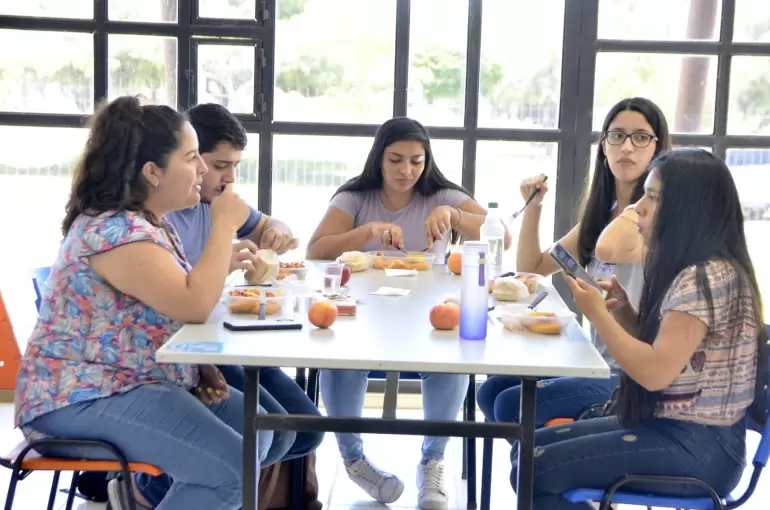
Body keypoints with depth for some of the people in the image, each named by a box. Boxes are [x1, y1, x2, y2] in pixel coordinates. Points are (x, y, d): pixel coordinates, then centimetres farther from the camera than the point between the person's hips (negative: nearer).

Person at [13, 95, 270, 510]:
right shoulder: (113, 231, -22)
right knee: (231, 468, -23)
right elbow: (194, 306, -27)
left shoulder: (151, 222, 10)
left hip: (139, 381, 10)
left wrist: (228, 260, 4)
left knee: (258, 428, 8)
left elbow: (181, 296, 23)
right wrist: (223, 226, -17)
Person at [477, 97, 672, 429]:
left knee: (512, 405, -17)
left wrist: (647, 194, -20)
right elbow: (532, 268, 15)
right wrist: (533, 206, 2)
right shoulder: (601, 215, 12)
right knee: (491, 392, 3)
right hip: (598, 363, 8)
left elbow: (609, 248, -35)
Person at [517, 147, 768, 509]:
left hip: (699, 447, -10)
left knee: (535, 472, -13)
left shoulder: (709, 277, -20)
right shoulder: (689, 272, 11)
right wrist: (625, 313, 0)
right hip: (670, 427, 10)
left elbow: (655, 372, -25)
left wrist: (598, 314, -15)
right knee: (534, 445, 8)